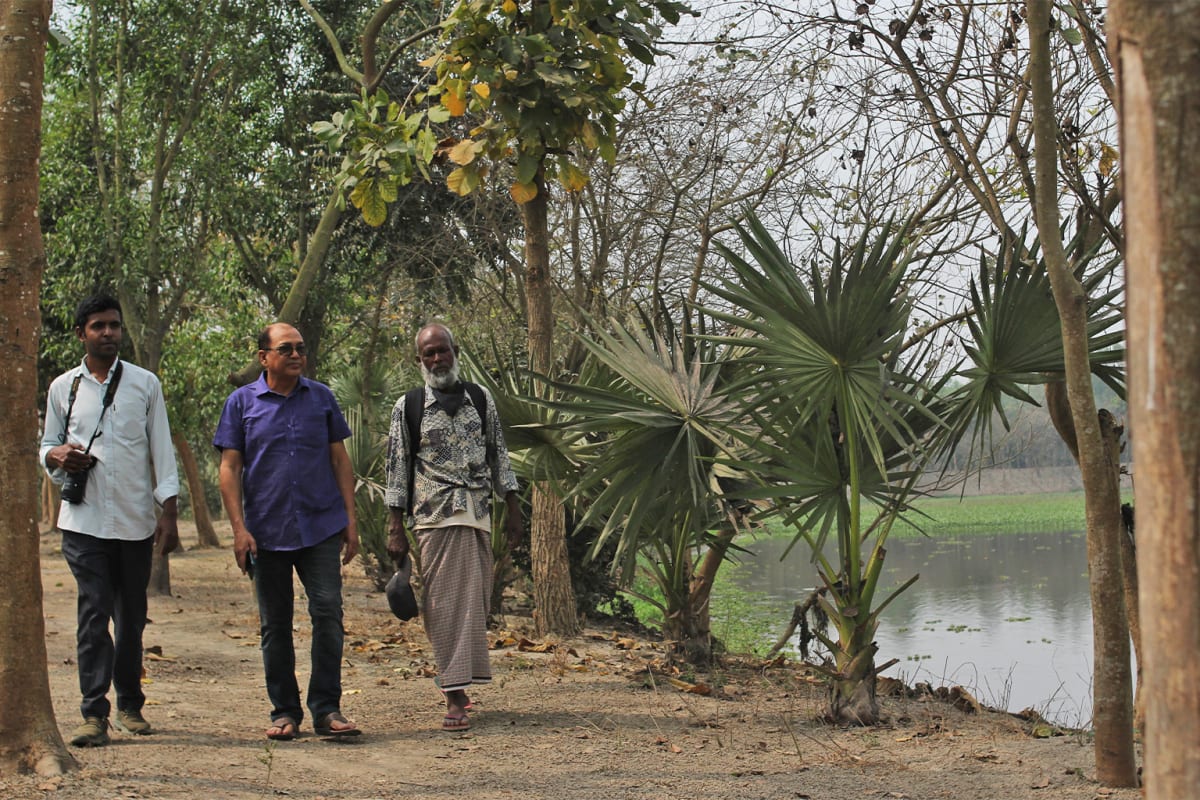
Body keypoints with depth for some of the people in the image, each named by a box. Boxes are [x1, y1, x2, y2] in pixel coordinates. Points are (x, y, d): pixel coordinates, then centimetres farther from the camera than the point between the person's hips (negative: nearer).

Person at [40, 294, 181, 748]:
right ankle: (94, 714, -9)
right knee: (94, 614, -9)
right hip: (84, 519, -1)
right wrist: (58, 455, -9)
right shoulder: (63, 388, 8)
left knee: (132, 617, 8)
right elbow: (46, 447, 16)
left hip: (136, 521, 1)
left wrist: (169, 513, 0)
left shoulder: (145, 384, 7)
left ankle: (129, 706, 22)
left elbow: (161, 450, 7)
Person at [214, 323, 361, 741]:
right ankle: (284, 711, 16)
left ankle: (326, 709, 0)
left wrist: (350, 519, 6)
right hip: (267, 531, -1)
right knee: (275, 625, 6)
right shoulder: (242, 403, 3)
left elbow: (340, 460, 12)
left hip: (321, 528, 1)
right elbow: (229, 468, 1)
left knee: (328, 613, -8)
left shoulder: (321, 398, 8)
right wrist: (239, 528, -8)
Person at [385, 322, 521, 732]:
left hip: (478, 515, 3)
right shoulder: (408, 408, 3)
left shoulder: (480, 398, 11)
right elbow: (397, 469, 3)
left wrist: (513, 508, 11)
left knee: (475, 600, 3)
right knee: (444, 604, -6)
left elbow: (498, 454, 15)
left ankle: (456, 679, 18)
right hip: (434, 516, -3)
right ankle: (455, 698, -5)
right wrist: (395, 528, -2)